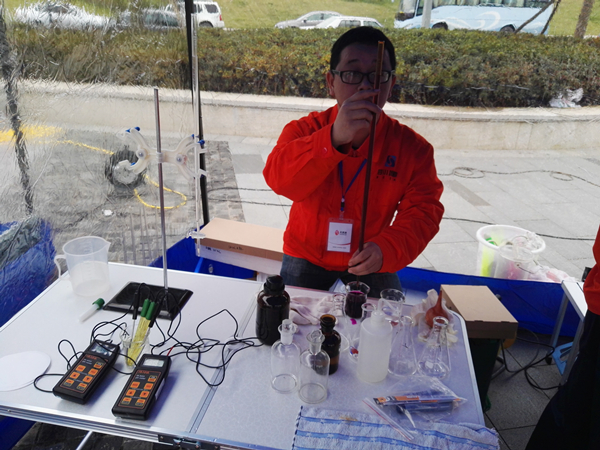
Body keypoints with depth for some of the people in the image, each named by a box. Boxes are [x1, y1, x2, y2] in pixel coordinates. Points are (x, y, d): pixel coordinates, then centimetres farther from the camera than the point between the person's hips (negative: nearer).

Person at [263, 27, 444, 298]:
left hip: (372, 265, 1)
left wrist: (388, 249, -34)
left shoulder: (412, 147, -12)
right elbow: (279, 179, -31)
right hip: (307, 257, 0)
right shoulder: (303, 130, -14)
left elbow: (422, 210, -13)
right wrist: (333, 139, -48)